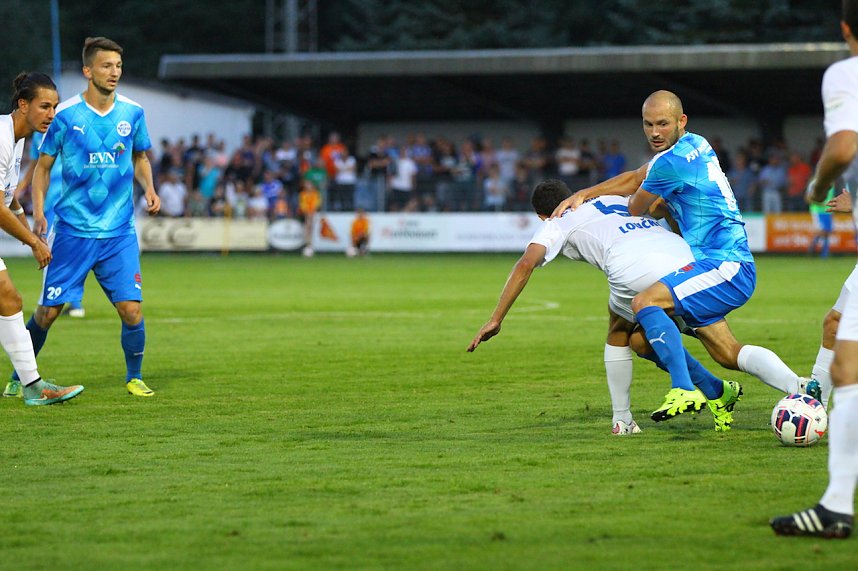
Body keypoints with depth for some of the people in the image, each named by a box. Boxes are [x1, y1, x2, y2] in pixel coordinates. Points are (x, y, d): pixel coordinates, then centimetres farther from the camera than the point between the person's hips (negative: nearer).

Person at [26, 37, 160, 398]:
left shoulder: (132, 113, 2)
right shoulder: (66, 115, -5)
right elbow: (43, 166, 3)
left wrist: (148, 188, 0)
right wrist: (38, 212, -9)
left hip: (119, 232, 2)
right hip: (73, 230, -2)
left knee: (131, 309, -8)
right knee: (48, 311, 0)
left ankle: (134, 378, 14)